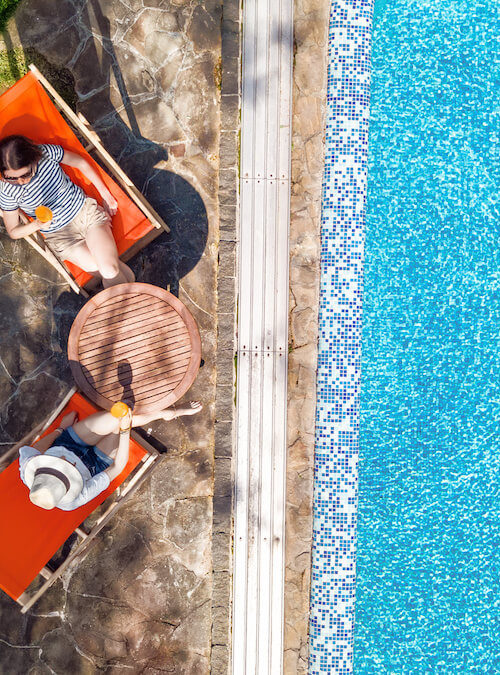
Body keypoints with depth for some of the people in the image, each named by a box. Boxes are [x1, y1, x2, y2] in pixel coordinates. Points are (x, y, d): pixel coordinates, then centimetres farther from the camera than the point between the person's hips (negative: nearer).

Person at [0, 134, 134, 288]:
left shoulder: (47, 152, -15)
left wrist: (105, 194, 7)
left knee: (110, 271, -19)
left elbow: (81, 163, 4)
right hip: (60, 234, 0)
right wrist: (37, 224, -23)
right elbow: (13, 231, -3)